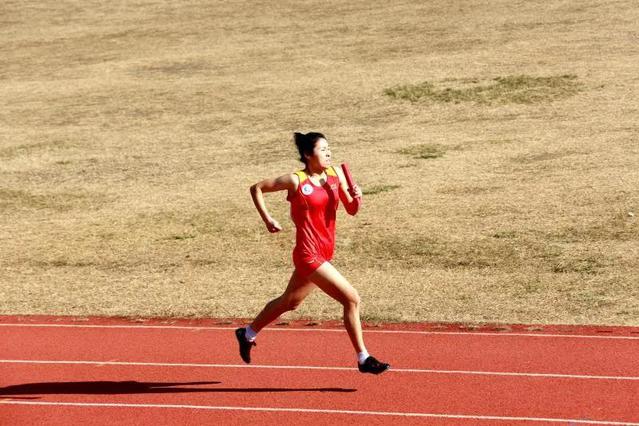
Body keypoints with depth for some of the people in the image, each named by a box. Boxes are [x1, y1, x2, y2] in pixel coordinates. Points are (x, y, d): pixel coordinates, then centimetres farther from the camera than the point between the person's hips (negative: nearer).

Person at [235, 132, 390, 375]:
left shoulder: (335, 173, 3)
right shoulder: (296, 181, -13)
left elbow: (351, 210, 6)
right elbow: (256, 188, -1)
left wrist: (356, 198, -15)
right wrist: (267, 220, -6)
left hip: (325, 252, 8)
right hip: (309, 254, -8)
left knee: (290, 302, 24)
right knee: (351, 299, -12)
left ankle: (248, 334, 44)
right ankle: (364, 359, -2)